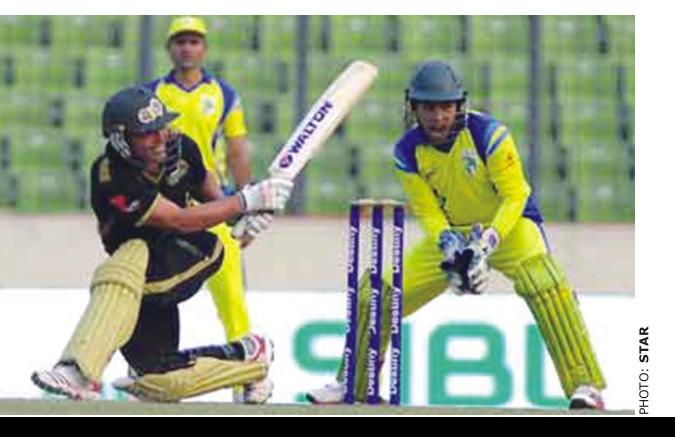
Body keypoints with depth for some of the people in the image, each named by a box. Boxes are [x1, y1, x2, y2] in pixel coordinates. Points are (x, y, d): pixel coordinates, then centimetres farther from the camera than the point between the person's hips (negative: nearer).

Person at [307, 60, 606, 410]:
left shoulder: (487, 133, -24)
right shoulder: (408, 151, -12)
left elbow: (514, 197, -21)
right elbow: (427, 212, -9)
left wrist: (486, 243, -34)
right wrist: (451, 250, -29)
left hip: (508, 223, -4)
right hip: (449, 231, 4)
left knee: (542, 280, -35)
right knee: (380, 293, -4)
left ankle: (584, 385, -34)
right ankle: (353, 385, 18)